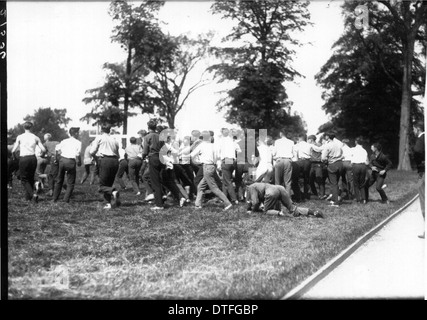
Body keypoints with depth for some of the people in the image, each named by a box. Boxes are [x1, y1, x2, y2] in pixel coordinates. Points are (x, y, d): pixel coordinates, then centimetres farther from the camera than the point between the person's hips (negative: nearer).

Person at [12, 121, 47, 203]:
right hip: (33, 158, 3)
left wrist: (12, 151, 22)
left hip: (23, 159, -3)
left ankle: (33, 194, -16)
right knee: (31, 178, 17)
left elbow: (13, 151, -1)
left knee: (24, 179, 4)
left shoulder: (20, 137, -2)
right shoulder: (35, 137, 5)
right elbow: (43, 150, 3)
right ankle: (28, 197, 19)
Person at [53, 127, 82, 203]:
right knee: (70, 183, 8)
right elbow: (77, 154, -11)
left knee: (59, 180, 18)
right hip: (71, 162, -4)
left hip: (62, 160, 4)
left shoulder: (64, 141, 13)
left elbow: (57, 149, 5)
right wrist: (79, 163, 3)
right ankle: (66, 199, 2)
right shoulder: (78, 142, 0)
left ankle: (55, 198, 23)